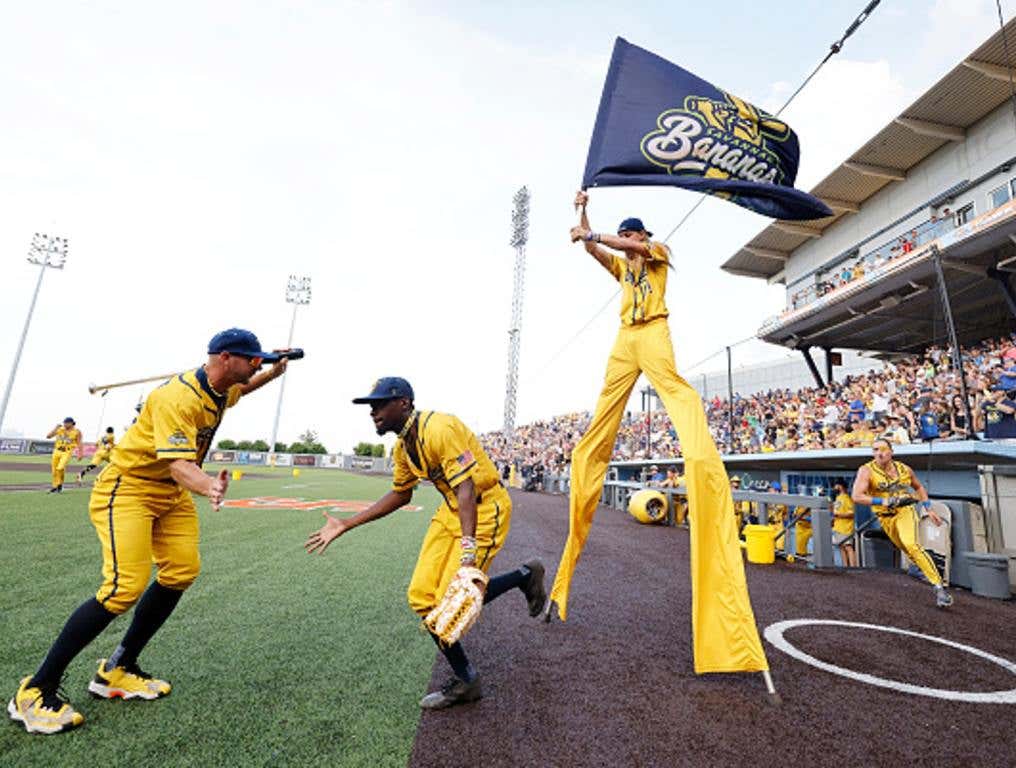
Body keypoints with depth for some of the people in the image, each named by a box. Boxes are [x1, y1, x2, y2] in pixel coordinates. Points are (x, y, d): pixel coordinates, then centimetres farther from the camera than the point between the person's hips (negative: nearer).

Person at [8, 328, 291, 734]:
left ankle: (116, 671, 19)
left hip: (171, 494, 9)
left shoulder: (222, 389, -2)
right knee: (126, 586, -18)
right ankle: (35, 691, 3)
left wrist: (273, 374, 8)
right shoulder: (178, 397, -29)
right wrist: (208, 487, -60)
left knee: (181, 572, 2)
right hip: (126, 489, -8)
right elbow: (178, 464, -39)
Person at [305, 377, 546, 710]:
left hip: (485, 509, -9)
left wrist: (468, 550, -38)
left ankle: (524, 576, 14)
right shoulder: (402, 446, 4)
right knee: (422, 597, 4)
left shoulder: (439, 429, -24)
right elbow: (400, 495, 16)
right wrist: (345, 525, 13)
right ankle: (464, 681, 22)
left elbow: (466, 488, -30)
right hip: (451, 511, 9)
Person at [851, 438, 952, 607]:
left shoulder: (904, 469, -2)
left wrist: (928, 509, 12)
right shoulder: (867, 470, -14)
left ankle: (939, 587, -20)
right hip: (885, 517, 1)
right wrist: (883, 501, -31)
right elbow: (856, 496, -23)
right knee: (910, 553, 15)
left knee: (911, 545, -25)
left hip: (905, 511, -1)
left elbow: (919, 487, 19)